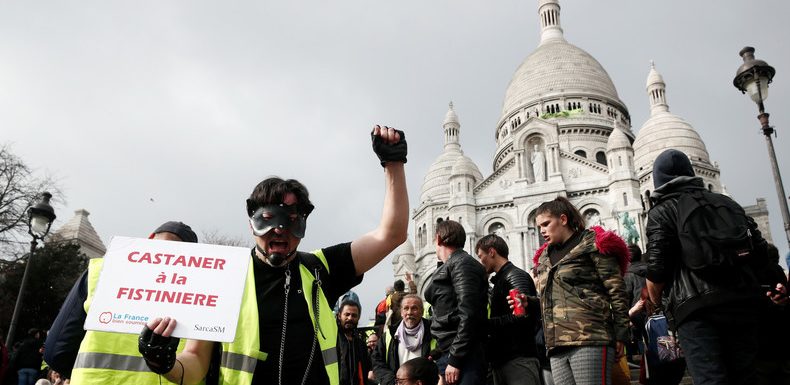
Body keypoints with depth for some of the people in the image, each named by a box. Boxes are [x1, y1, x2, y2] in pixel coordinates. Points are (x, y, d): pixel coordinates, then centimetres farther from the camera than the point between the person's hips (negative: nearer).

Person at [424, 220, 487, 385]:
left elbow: (468, 315, -18)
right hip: (449, 353, 9)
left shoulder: (462, 264, -8)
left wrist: (455, 359, -19)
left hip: (463, 356, -9)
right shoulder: (450, 267, 20)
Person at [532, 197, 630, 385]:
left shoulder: (591, 244, 2)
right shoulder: (545, 256, 24)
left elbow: (617, 292, -3)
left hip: (588, 340, -6)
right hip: (557, 347, 7)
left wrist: (621, 335, -7)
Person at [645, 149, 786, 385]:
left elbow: (657, 269, -5)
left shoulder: (661, 212, 3)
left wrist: (655, 303, 12)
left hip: (695, 308, -5)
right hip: (743, 301, 6)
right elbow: (761, 252, 16)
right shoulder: (725, 202, 19)